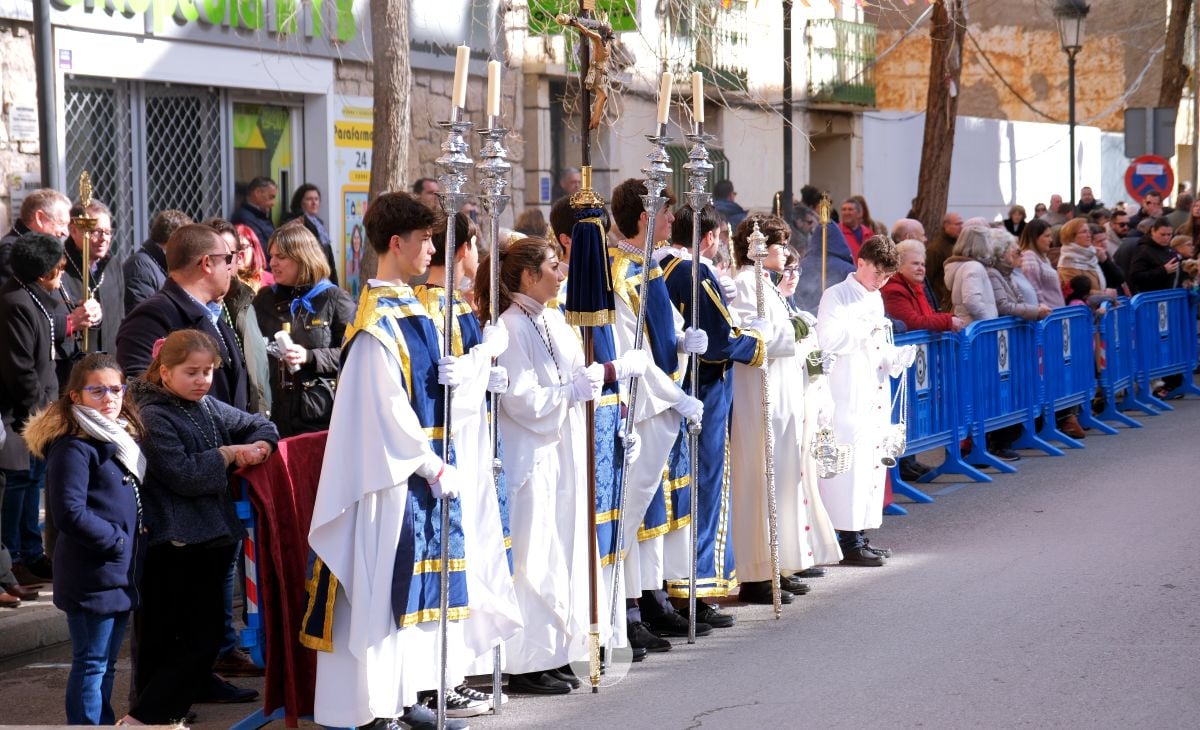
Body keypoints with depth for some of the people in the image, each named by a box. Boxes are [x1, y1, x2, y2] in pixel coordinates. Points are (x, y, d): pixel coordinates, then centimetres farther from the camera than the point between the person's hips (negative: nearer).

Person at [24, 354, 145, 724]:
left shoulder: (125, 437, 13)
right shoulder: (73, 447, -16)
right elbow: (70, 514, -23)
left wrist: (136, 541, 8)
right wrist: (117, 540, -17)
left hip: (122, 574, 9)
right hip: (92, 577, -9)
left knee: (106, 663, 16)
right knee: (91, 664, -3)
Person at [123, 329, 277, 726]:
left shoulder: (210, 408, 11)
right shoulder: (153, 417, -11)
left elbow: (261, 426, 21)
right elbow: (184, 476, -20)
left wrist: (257, 447, -2)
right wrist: (228, 453, -8)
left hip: (212, 539, 7)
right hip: (171, 543, -7)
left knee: (206, 636, 8)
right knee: (158, 638, -1)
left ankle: (163, 711, 17)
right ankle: (141, 717, 7)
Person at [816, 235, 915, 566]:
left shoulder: (876, 299, 19)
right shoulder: (837, 295, -6)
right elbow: (829, 339, -20)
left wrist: (898, 356, 6)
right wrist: (868, 328, -16)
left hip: (876, 396, 9)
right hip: (850, 397, -9)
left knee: (873, 461, 10)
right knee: (852, 464, -10)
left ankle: (860, 535, 16)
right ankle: (850, 542, -7)